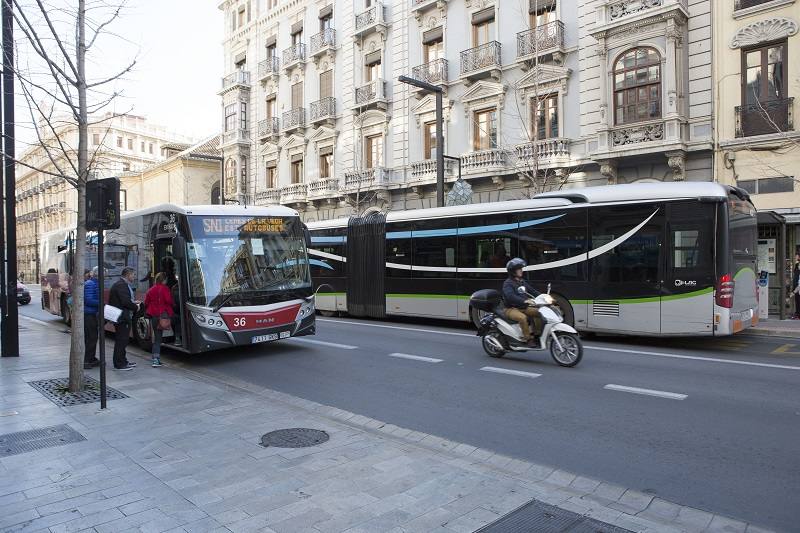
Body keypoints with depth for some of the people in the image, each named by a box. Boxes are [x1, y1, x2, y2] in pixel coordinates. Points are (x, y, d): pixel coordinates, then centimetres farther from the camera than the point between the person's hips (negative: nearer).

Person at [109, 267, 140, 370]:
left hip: (124, 317, 11)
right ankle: (119, 364, 2)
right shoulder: (121, 285, -17)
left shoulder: (124, 284, 16)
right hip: (122, 317, -11)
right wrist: (136, 307, -10)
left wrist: (133, 302, 8)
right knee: (121, 341, -4)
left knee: (122, 340, 17)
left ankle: (123, 361, 27)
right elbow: (125, 302, -24)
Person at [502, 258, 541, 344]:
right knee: (522, 317, -34)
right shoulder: (508, 283, -11)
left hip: (523, 308, 8)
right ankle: (528, 339, -25)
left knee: (538, 312, -4)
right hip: (511, 309, -8)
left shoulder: (522, 281, 16)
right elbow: (510, 296, -28)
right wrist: (524, 300, -40)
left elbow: (532, 291, 14)